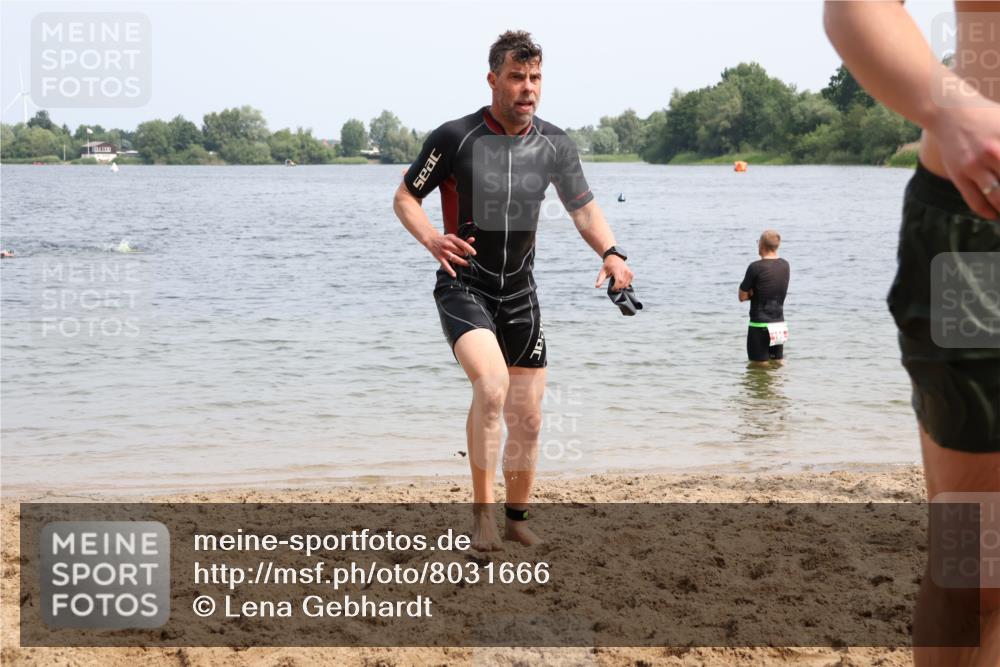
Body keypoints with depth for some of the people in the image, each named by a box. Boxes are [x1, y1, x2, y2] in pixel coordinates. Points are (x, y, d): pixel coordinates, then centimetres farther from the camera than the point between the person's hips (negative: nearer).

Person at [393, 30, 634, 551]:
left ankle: (516, 518, 29)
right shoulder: (455, 137, -10)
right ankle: (482, 510, -17)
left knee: (527, 418, 8)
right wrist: (431, 239, -21)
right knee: (492, 383, -30)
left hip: (519, 293, 5)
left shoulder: (553, 145, 1)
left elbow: (584, 208, 10)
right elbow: (404, 198, -1)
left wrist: (610, 253, -10)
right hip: (463, 287, -5)